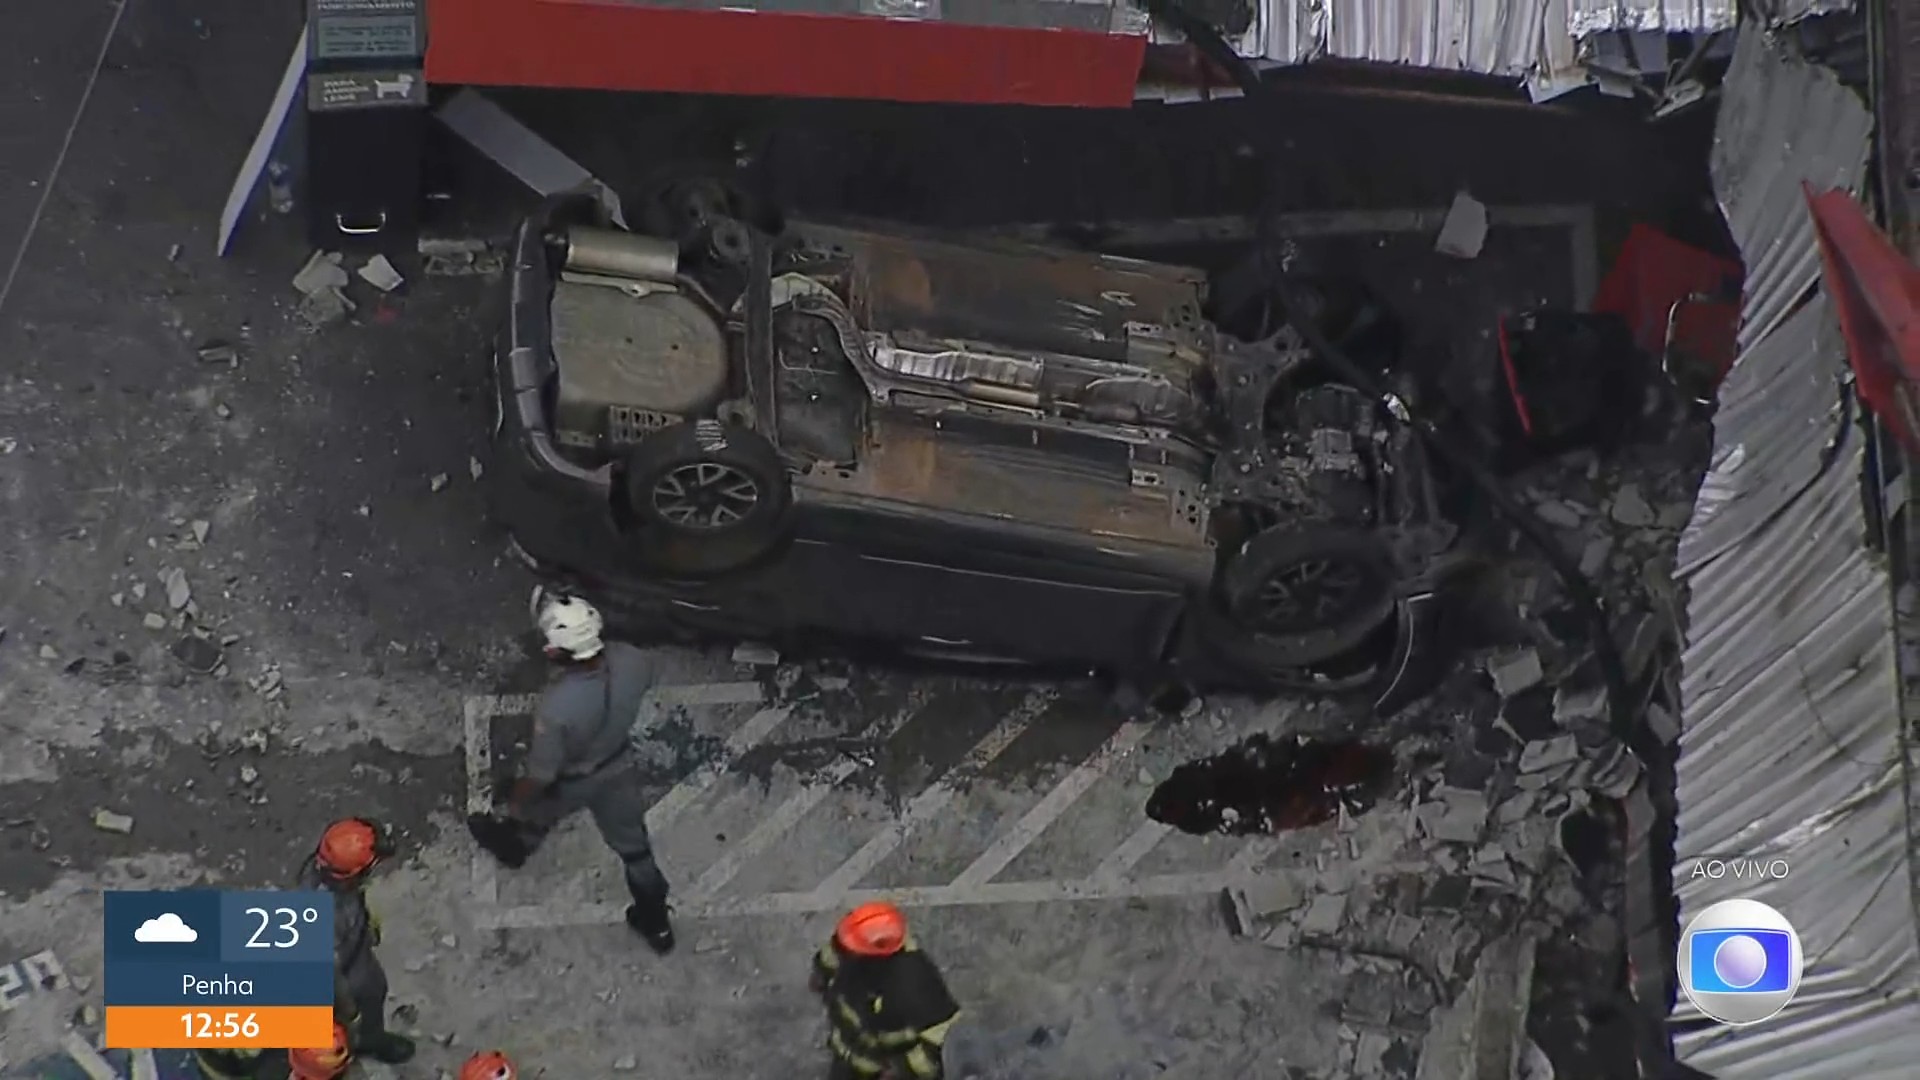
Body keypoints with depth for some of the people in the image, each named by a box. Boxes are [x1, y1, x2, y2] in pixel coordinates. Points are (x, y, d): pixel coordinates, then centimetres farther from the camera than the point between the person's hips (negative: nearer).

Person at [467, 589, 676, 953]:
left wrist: (515, 801, -7)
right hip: (621, 768, 3)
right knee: (633, 845, 25)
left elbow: (541, 774, -28)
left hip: (571, 783, -3)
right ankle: (655, 922, 43)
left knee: (536, 814, 32)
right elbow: (651, 674, -3)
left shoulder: (556, 707, -44)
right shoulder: (629, 661, -30)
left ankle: (513, 846, 65)